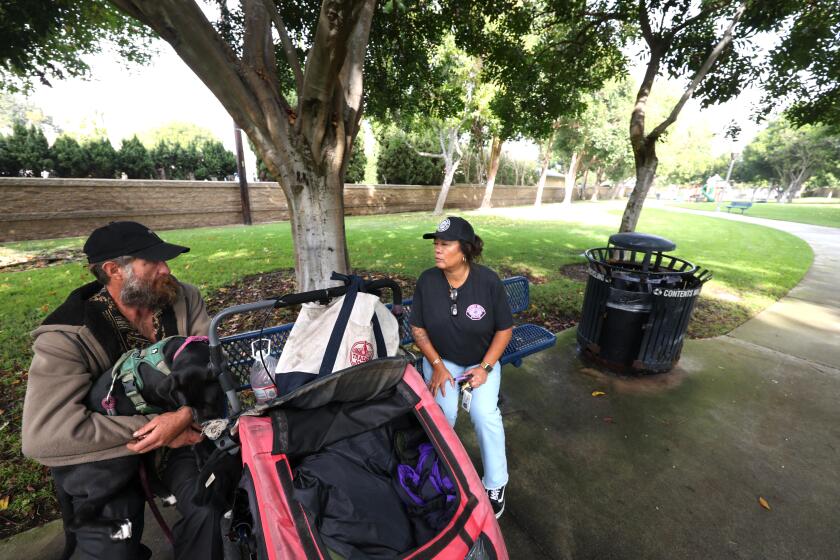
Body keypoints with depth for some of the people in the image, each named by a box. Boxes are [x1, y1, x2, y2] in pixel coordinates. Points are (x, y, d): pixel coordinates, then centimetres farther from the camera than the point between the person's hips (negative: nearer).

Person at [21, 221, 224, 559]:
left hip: (180, 429, 2)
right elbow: (42, 435, -26)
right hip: (105, 453, -1)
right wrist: (148, 427, -28)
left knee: (211, 507, -16)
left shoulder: (184, 299, -11)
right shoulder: (68, 338, -19)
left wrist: (185, 415, -32)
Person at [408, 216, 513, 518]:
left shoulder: (488, 281, -17)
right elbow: (418, 328, -5)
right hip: (440, 359, 1)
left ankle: (495, 484, 7)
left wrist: (485, 367, -15)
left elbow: (505, 329, -8)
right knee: (442, 413, -19)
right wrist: (437, 365, -13)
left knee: (485, 414, -19)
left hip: (482, 360, 0)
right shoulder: (427, 281, -14)